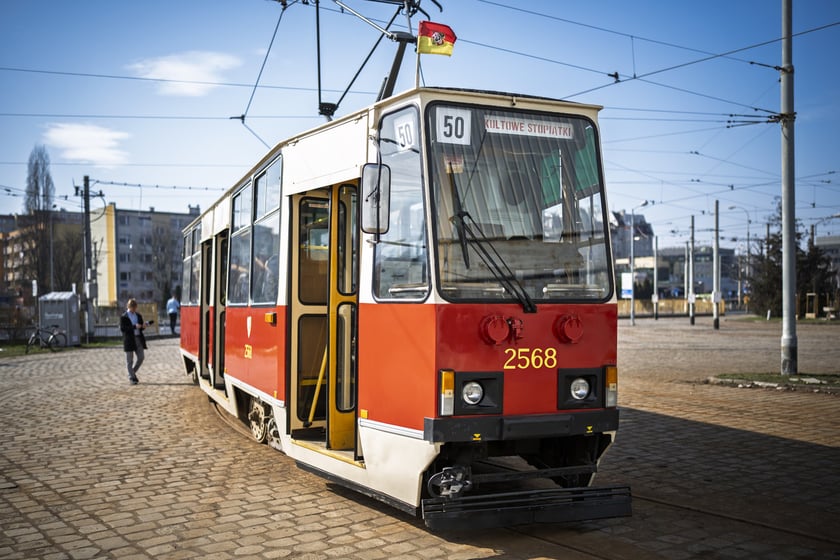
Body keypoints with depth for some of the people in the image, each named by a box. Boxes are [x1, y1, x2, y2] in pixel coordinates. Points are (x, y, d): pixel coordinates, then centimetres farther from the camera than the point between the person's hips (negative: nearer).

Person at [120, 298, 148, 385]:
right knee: (129, 360, 2)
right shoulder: (123, 317, -3)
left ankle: (132, 373, 24)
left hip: (138, 338, 5)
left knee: (141, 357, 3)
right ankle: (131, 378, 9)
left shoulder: (139, 316, 14)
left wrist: (143, 326, -5)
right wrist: (134, 326, -22)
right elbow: (122, 329, -13)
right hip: (129, 340, -5)